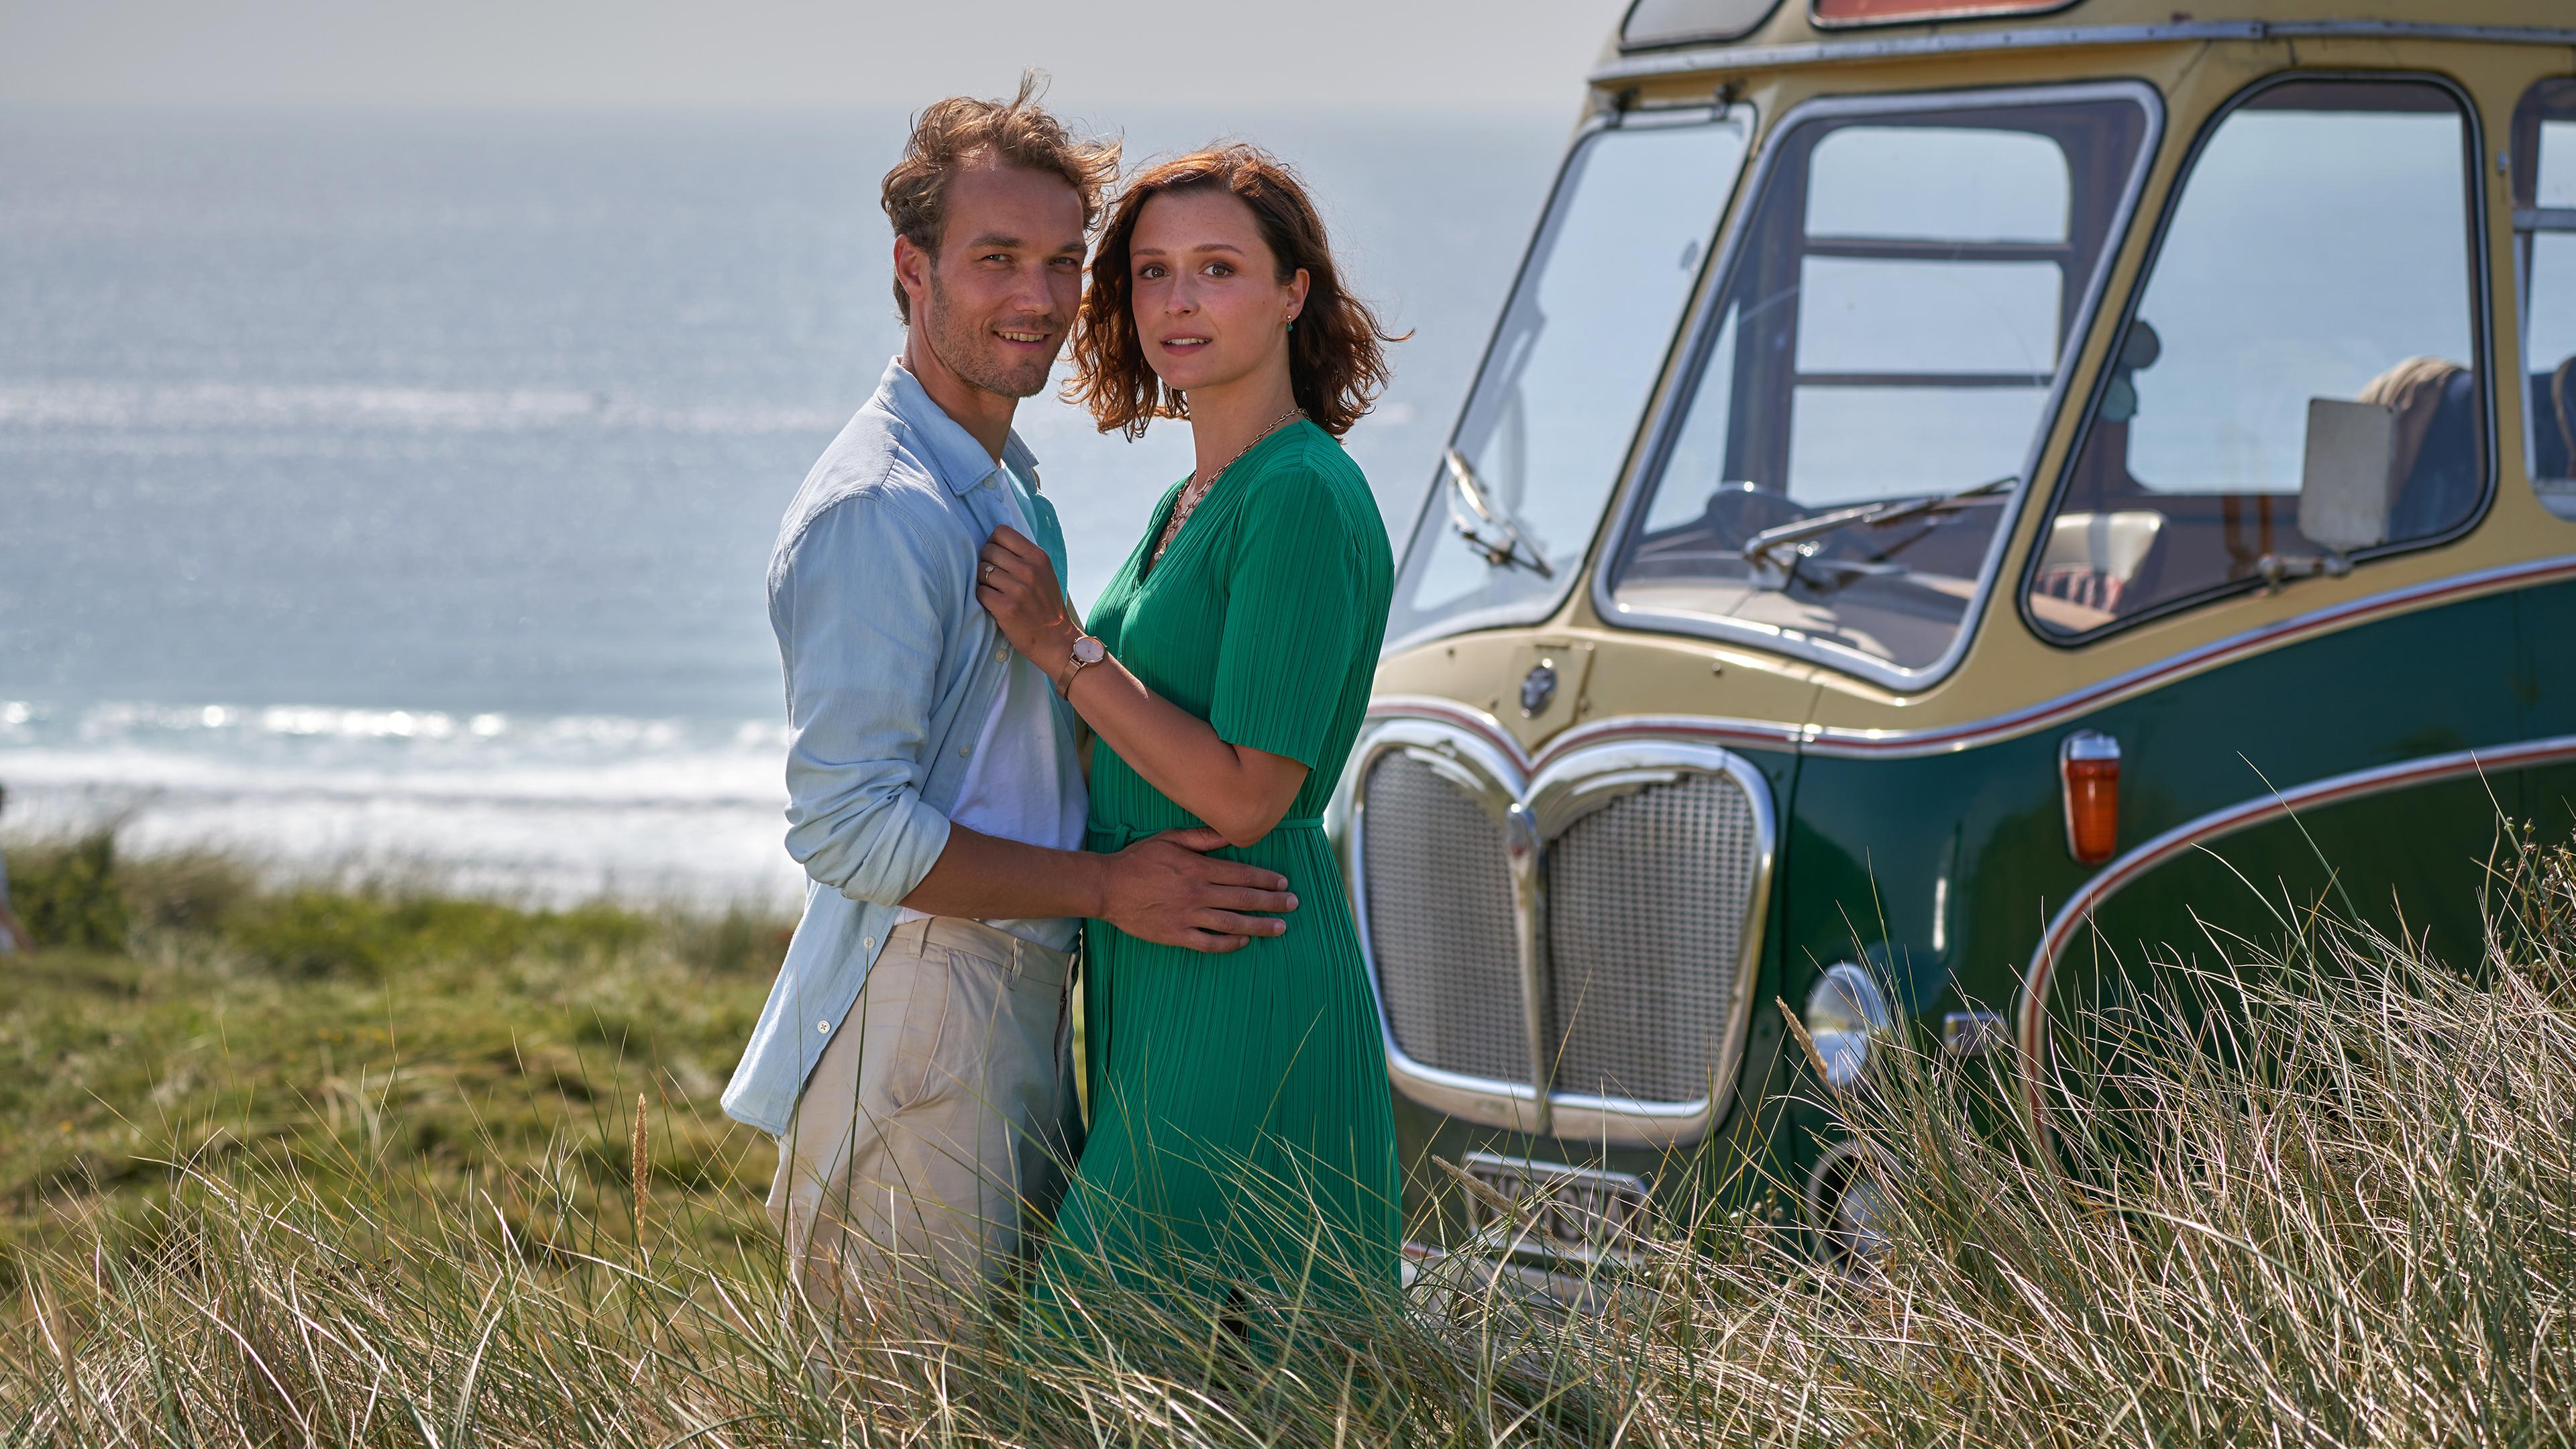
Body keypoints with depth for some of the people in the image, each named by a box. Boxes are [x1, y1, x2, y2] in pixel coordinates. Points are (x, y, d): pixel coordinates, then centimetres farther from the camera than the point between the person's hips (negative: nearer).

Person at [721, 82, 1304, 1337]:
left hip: (1020, 1000, 10)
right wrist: (1104, 887, -19)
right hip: (919, 1009, -10)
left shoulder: (1006, 486, 17)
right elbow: (848, 827, -21)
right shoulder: (879, 508, -16)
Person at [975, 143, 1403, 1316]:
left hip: (1242, 998, -10)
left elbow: (1245, 795, -19)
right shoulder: (1194, 502, 14)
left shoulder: (1304, 501, -15)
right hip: (1153, 990, 10)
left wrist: (1063, 648, -14)